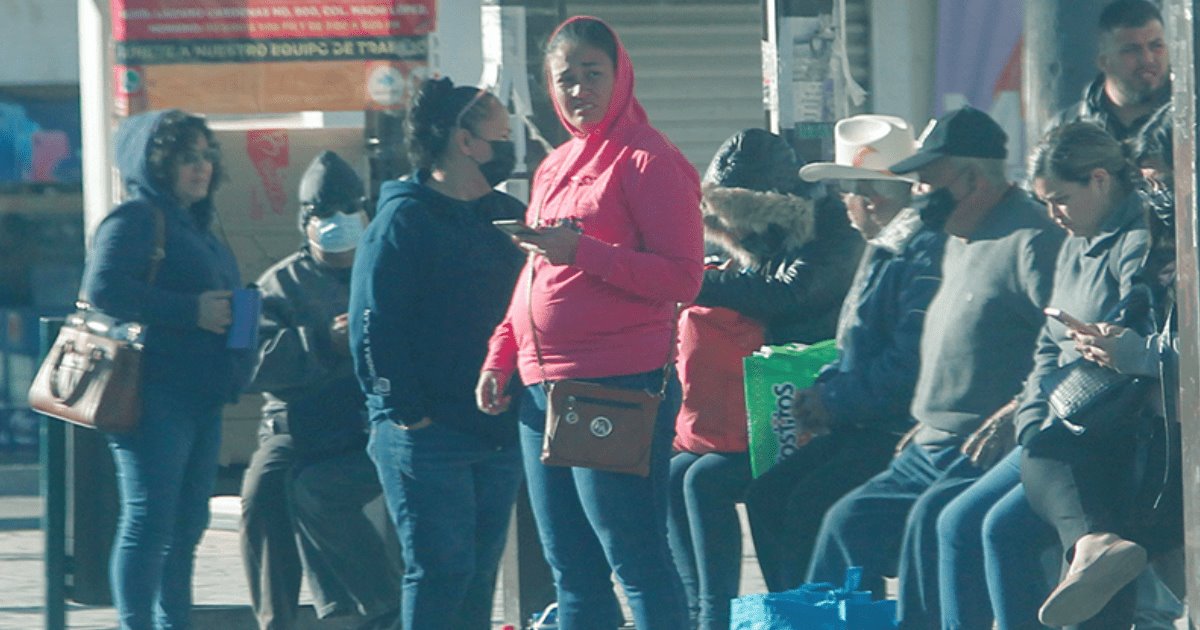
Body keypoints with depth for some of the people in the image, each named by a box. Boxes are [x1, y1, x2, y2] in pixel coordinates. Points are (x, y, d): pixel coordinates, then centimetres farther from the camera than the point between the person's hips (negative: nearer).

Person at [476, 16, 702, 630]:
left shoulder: (647, 160, -6)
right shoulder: (553, 169, 19)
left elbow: (682, 278, -13)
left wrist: (583, 251, -22)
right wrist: (499, 358, 14)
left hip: (619, 389, -8)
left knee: (634, 559, -9)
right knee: (571, 571, 10)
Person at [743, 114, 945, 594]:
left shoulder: (927, 251, -16)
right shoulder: (884, 249, 19)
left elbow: (910, 363, -22)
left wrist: (835, 400, -12)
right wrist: (823, 390, 7)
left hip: (904, 431, -10)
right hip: (864, 427, 10)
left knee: (810, 503, -22)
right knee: (767, 495, -1)